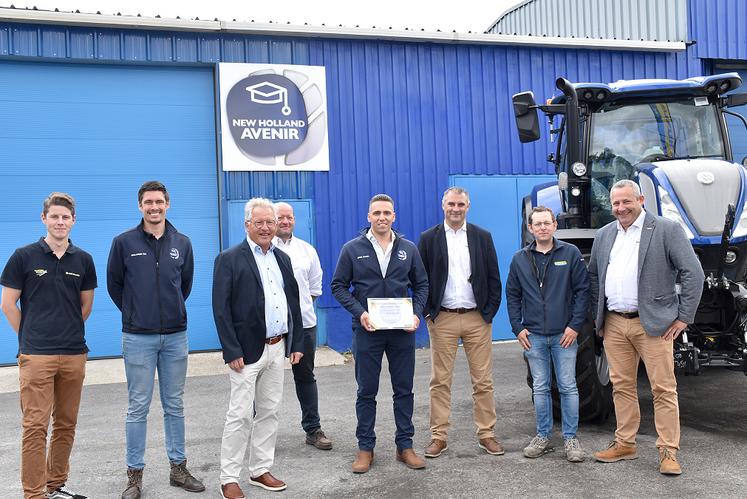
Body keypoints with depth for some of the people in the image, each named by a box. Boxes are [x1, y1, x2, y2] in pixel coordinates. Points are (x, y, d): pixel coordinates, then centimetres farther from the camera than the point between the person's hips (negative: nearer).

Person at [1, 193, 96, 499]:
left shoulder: (83, 260, 7)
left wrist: (67, 332, 14)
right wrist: (31, 337, 4)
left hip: (74, 355, 4)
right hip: (36, 356, -3)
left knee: (66, 425, 11)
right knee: (36, 426, -3)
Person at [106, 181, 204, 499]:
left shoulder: (182, 243, 4)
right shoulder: (124, 242, -3)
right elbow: (114, 284, 7)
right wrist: (133, 312, 11)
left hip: (175, 335, 3)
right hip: (138, 338, -2)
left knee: (174, 405, 11)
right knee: (138, 407, 4)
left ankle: (178, 469, 22)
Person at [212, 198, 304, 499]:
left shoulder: (283, 259, 12)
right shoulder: (229, 259, -7)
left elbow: (293, 302, 14)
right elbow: (221, 309, -11)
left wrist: (297, 344, 10)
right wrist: (232, 351, -16)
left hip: (278, 349, 6)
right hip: (248, 350, -6)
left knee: (269, 412, 12)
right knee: (240, 415, -1)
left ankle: (260, 470, 24)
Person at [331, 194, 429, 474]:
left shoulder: (408, 249, 4)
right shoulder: (352, 249, -1)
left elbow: (421, 284, 10)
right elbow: (338, 286, 0)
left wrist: (416, 313, -6)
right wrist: (359, 313, -12)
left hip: (402, 330, 2)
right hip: (367, 330, -2)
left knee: (404, 390, 9)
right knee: (367, 391, 7)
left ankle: (405, 446, 21)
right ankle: (365, 448, 19)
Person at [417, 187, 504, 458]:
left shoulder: (482, 237, 6)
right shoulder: (429, 238, 3)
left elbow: (494, 278, 7)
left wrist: (490, 311, 0)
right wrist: (428, 312, -3)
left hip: (477, 318, 1)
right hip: (442, 319, -1)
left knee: (483, 381, 6)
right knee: (440, 381, 4)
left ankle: (486, 434, 16)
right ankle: (439, 436, 13)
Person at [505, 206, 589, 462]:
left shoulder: (571, 253, 0)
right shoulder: (520, 259, 6)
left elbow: (582, 290, -1)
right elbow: (512, 295, 11)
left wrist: (575, 325, -7)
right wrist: (518, 327, 3)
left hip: (564, 335, -2)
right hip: (533, 336, 2)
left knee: (568, 387, 3)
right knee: (540, 388, 9)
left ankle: (570, 438, 13)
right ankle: (543, 436, 20)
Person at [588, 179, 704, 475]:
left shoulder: (667, 230, -4)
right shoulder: (605, 235, 12)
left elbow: (693, 273, -7)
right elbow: (594, 276, 20)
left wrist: (683, 317, -10)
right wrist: (598, 317, 14)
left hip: (653, 323, -5)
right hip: (614, 324, 5)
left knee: (663, 389, -1)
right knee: (622, 386, 11)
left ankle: (668, 451, 7)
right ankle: (625, 444, 21)